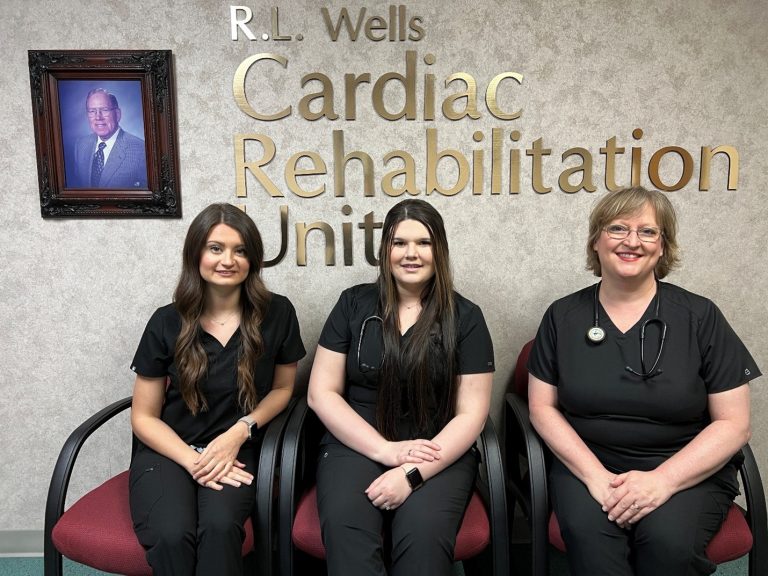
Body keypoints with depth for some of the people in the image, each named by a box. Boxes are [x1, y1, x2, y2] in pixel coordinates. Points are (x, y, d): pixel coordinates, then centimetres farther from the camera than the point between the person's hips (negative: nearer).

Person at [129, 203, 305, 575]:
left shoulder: (277, 313, -4)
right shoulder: (167, 323, -4)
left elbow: (283, 387, 9)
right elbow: (144, 417, 2)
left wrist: (240, 432, -9)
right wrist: (193, 460, -15)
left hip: (237, 453, 0)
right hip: (169, 452, 0)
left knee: (220, 528, -32)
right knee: (173, 536, -30)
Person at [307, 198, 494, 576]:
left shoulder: (465, 318, 2)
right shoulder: (354, 305, 4)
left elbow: (471, 413, -2)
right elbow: (321, 393, 2)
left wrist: (413, 473, -15)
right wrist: (386, 450, -10)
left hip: (438, 455, 0)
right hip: (357, 446, 1)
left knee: (424, 537, -29)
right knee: (345, 532, -29)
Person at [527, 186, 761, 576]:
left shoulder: (700, 317, -1)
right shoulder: (562, 316, 3)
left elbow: (733, 423, -2)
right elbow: (543, 407, 2)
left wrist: (662, 480, -15)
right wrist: (595, 475, -13)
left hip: (689, 471, 0)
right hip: (587, 464, 0)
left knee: (668, 541, -29)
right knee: (587, 533, -30)